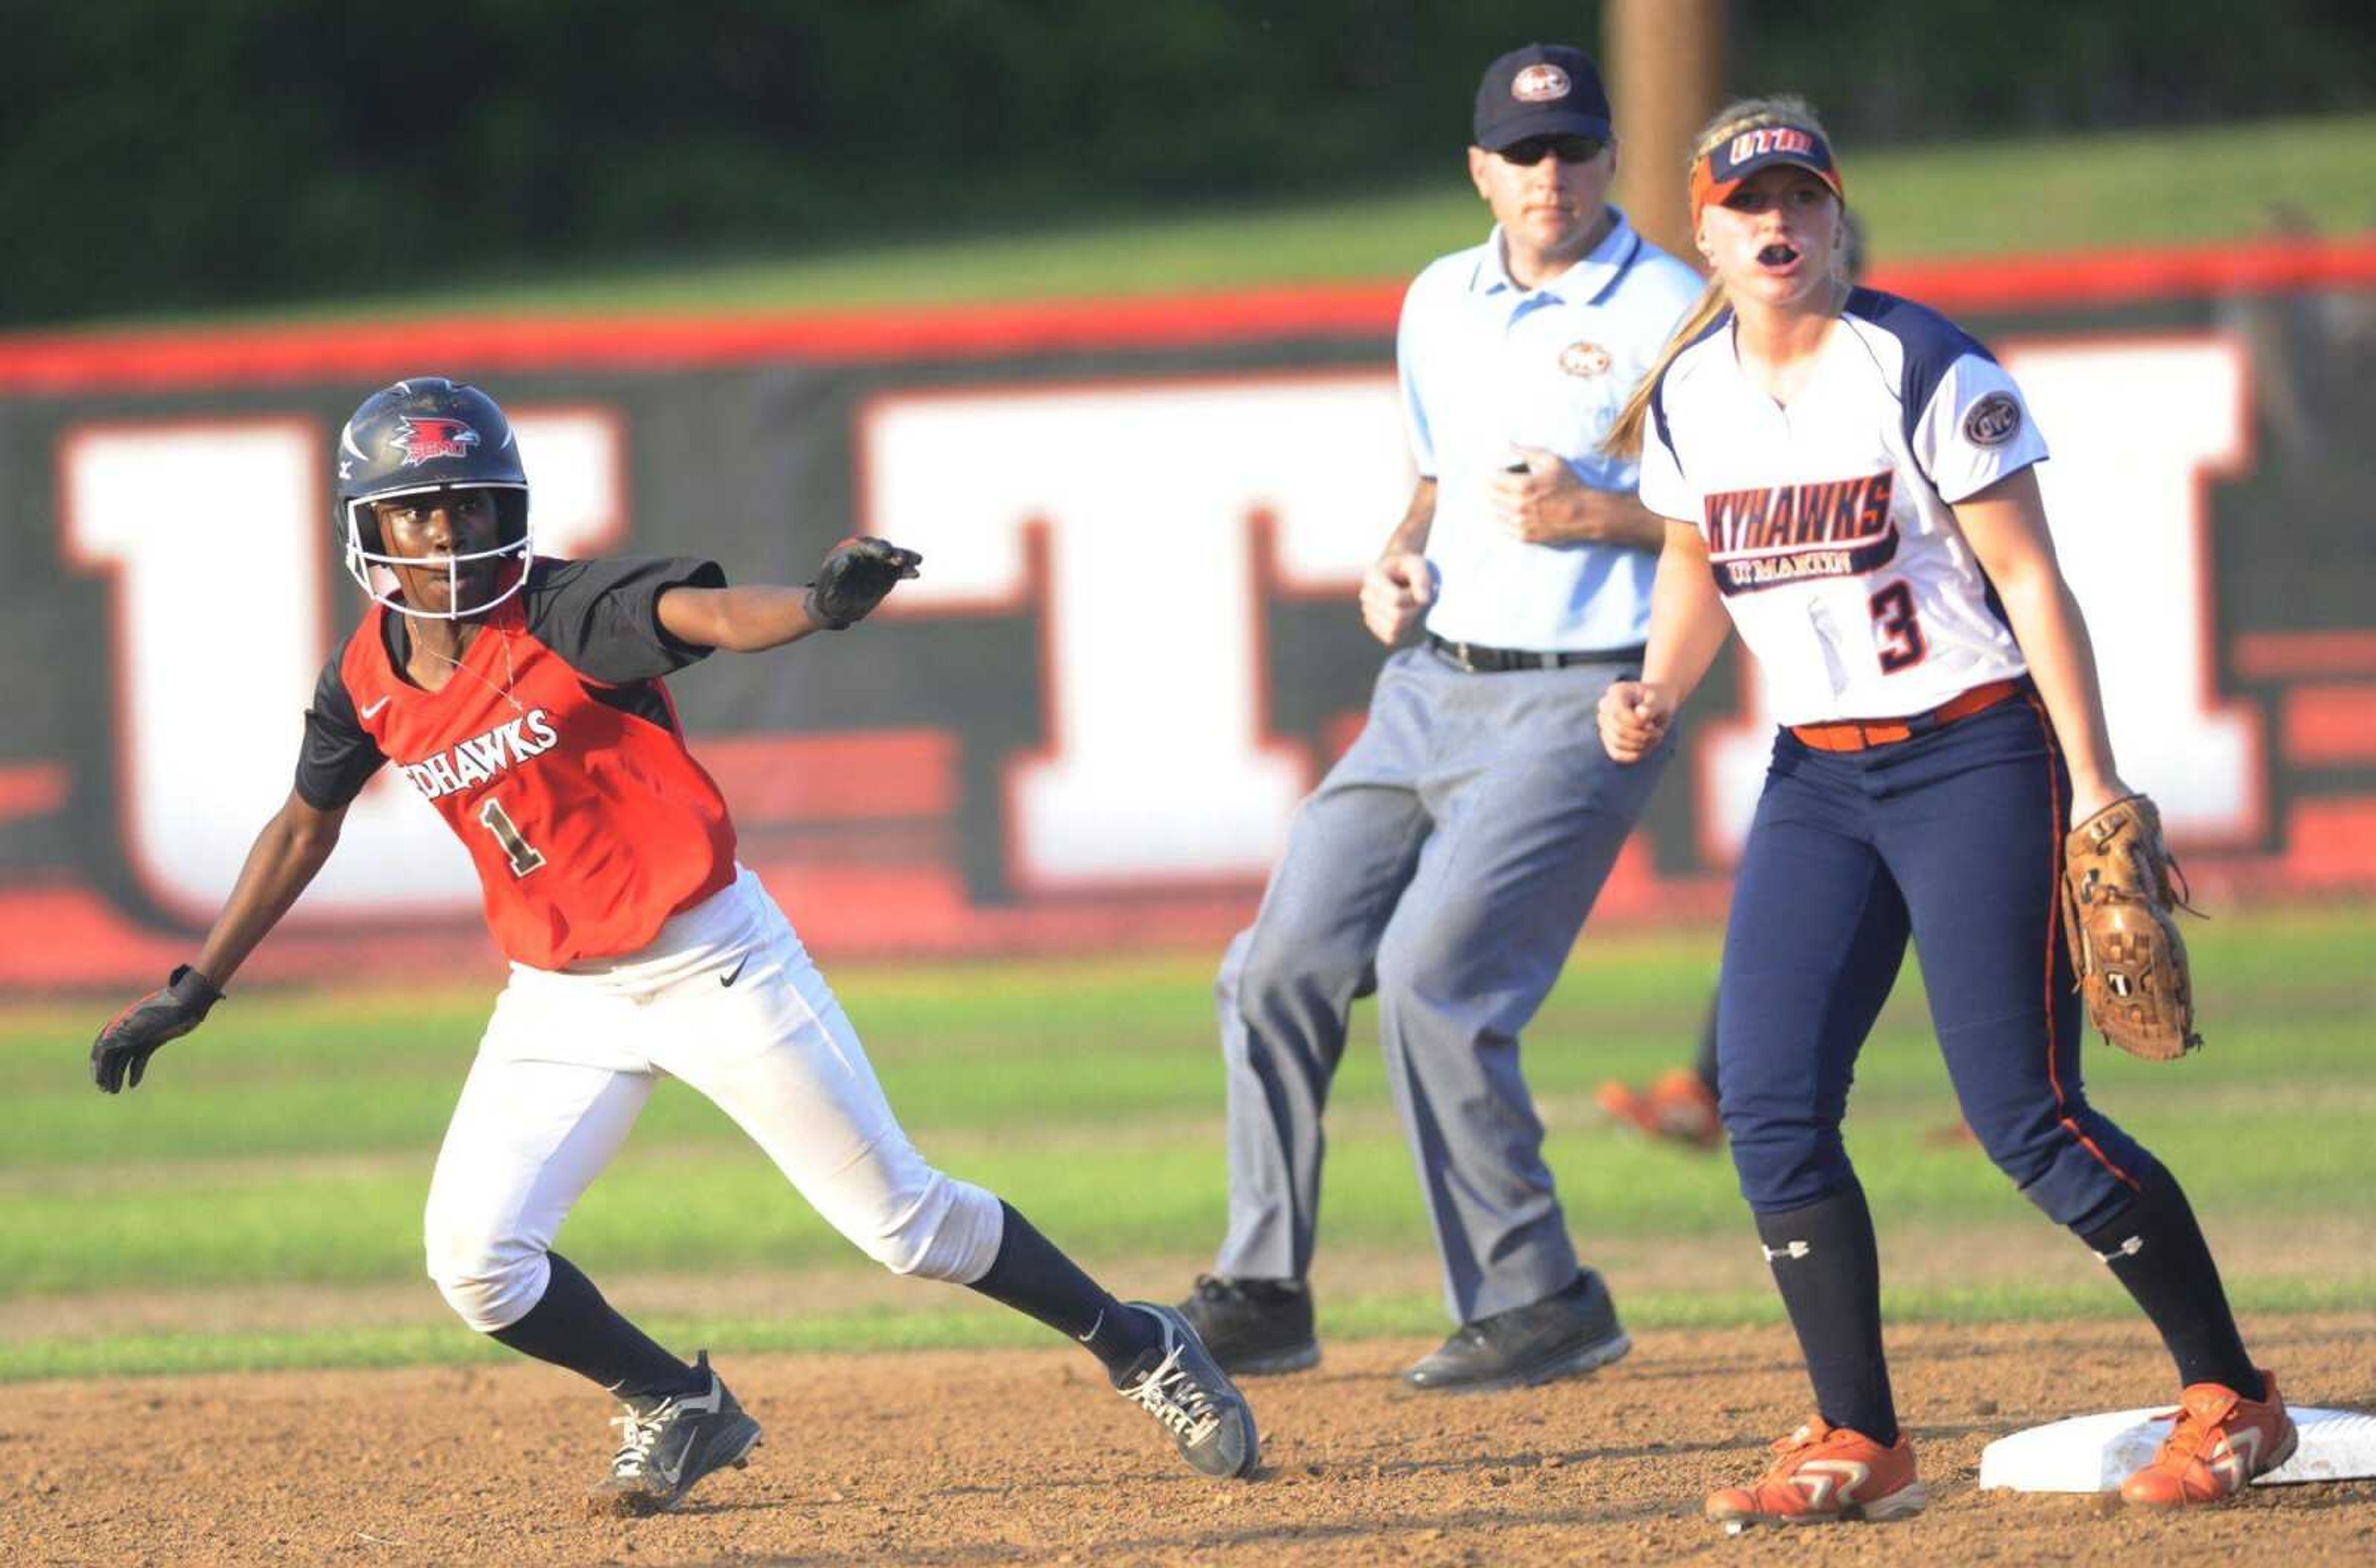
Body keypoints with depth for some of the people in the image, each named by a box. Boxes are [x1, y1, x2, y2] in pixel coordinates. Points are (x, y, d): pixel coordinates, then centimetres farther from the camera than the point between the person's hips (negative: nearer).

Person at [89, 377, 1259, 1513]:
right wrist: (192, 990, 16)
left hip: (714, 961, -5)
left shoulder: (567, 616, -19)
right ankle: (678, 1412, 15)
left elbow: (707, 613, -38)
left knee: (903, 1221, -1)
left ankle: (1137, 1347, 19)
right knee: (474, 1259, -8)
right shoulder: (366, 680, -2)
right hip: (559, 997, 5)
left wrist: (823, 605, -60)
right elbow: (303, 829, 14)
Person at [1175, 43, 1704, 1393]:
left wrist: (1596, 517, -20)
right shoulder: (1443, 304, 13)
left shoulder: (1673, 317, -8)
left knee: (1433, 975, -19)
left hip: (1578, 706, -7)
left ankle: (1538, 1303, -8)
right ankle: (1263, 1293, 12)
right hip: (1432, 684, 7)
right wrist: (1400, 563, 7)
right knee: (1281, 969, 2)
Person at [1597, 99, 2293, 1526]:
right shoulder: (1686, 397, 4)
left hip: (1978, 760, -6)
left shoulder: (1924, 371, -13)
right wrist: (1658, 692, -1)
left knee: (2028, 1119, -11)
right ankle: (1860, 1445, 1)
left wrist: (2097, 789, -16)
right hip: (1818, 779, 6)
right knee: (1771, 1103, -7)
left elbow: (2030, 578, -12)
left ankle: (2234, 1398, 3)